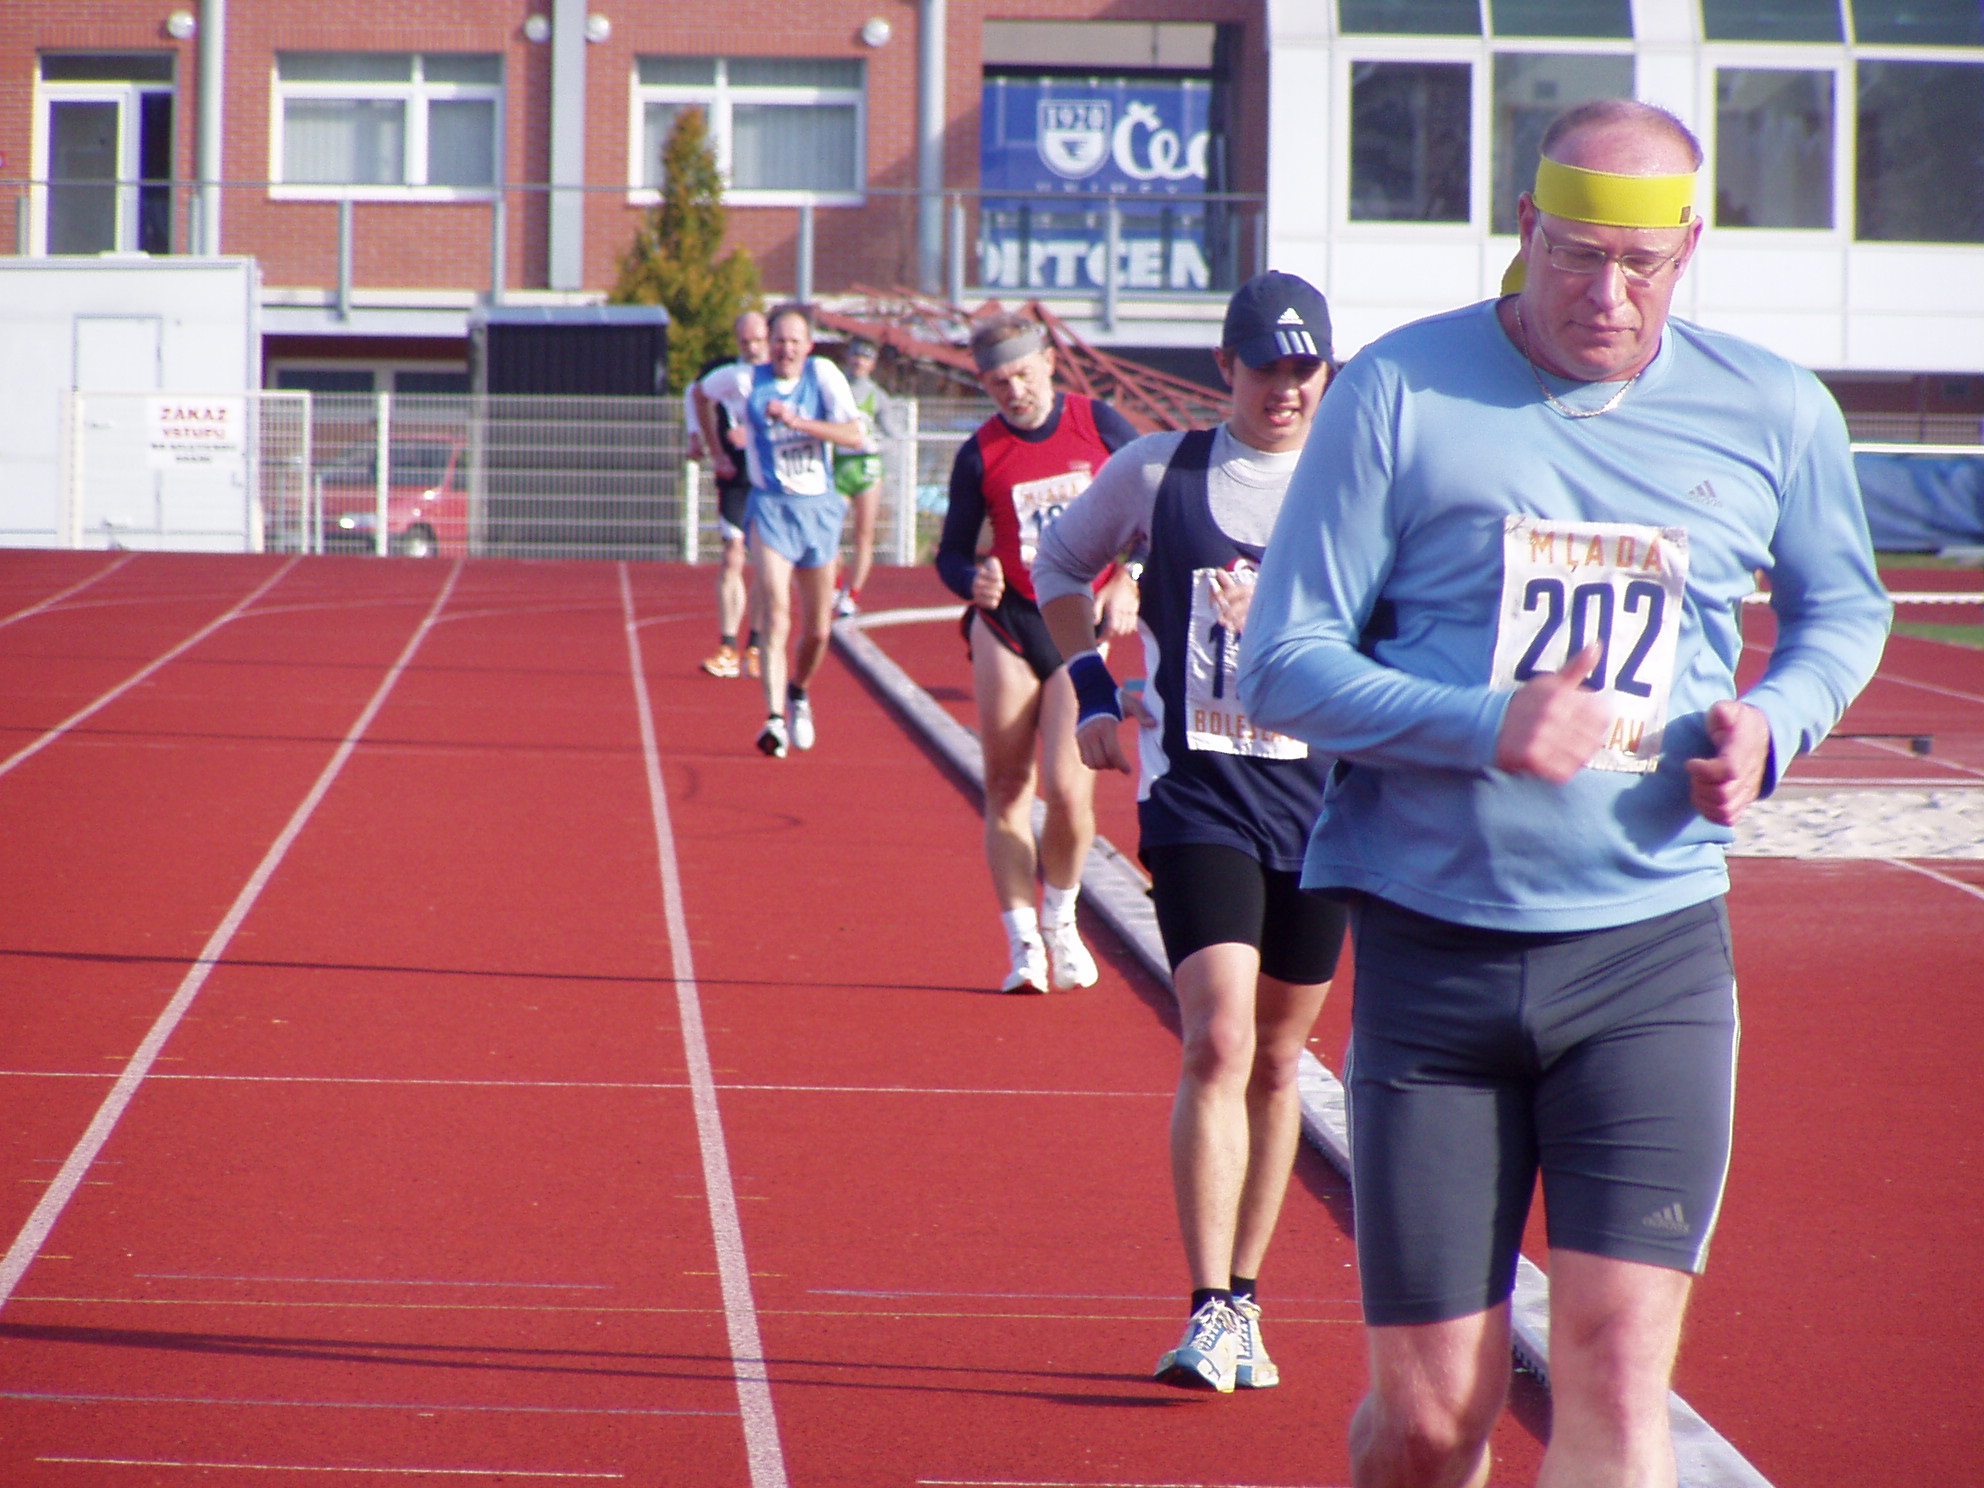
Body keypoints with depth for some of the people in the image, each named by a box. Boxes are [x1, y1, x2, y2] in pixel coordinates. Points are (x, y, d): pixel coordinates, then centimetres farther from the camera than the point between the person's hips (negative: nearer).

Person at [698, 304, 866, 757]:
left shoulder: (823, 375, -5)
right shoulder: (745, 381, -4)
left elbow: (855, 435, -14)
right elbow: (703, 393, 17)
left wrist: (799, 422, -24)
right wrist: (717, 452, 15)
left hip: (819, 507, 2)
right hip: (770, 507, -2)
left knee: (817, 630, 10)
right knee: (776, 618, -20)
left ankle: (798, 691, 40)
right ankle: (775, 720, -26)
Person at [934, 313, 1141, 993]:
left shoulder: (1100, 425, 0)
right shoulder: (980, 454, 1)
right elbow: (952, 553, 8)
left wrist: (1128, 585, -5)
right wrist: (973, 581, -15)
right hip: (1008, 623, 1)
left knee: (1067, 791, -9)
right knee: (1006, 788, 0)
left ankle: (1060, 921, 17)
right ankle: (1024, 945, 10)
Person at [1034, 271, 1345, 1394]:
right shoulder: (1158, 472, 2)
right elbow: (1061, 565, 19)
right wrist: (1091, 692, 8)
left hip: (1321, 796, 2)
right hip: (1197, 793, -2)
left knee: (1279, 1057, 10)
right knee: (1218, 1044, -17)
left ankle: (1244, 1300, 23)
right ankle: (1210, 1313, -15)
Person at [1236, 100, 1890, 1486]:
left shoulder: (1775, 415, 5)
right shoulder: (1401, 392, -3)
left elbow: (1844, 610, 23)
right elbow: (1282, 666, -3)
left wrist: (1775, 721, 0)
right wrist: (1483, 726, -20)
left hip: (1652, 952, 1)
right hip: (1433, 946, -1)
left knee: (1617, 1377, -13)